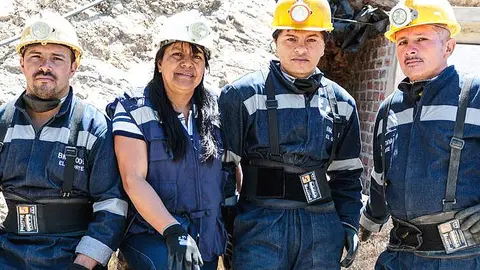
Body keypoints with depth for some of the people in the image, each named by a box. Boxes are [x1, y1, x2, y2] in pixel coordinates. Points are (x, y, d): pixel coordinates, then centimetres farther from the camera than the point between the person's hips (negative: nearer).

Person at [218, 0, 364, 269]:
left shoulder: (342, 103, 9)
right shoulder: (243, 95, -4)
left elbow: (347, 173, 16)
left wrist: (349, 224, 8)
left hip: (323, 229, 4)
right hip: (261, 225, -4)